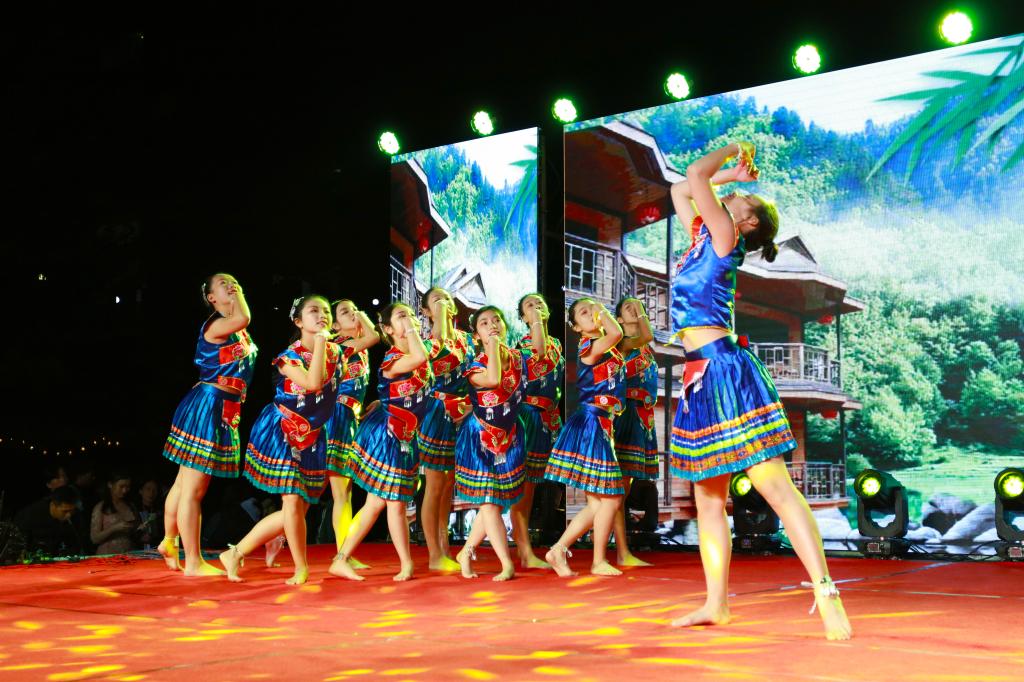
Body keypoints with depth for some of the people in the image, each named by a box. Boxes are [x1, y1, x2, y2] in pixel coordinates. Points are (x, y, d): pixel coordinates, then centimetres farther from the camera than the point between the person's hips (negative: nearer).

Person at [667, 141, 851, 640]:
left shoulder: (725, 236, -3)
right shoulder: (705, 236, 19)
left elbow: (695, 174, -12)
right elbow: (680, 190, 34)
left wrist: (730, 150, 5)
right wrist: (732, 173, 27)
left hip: (724, 368, -9)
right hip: (701, 376, 9)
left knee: (774, 485, -14)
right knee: (709, 499, 10)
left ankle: (826, 593, -15)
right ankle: (716, 604, 16)